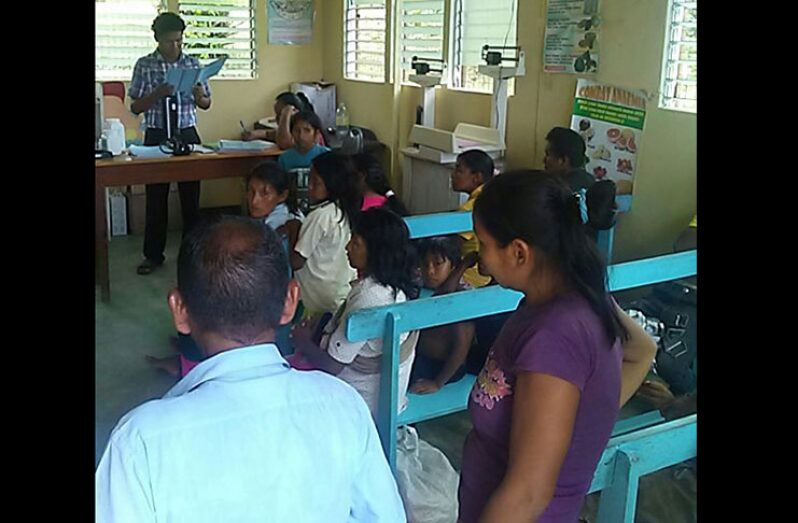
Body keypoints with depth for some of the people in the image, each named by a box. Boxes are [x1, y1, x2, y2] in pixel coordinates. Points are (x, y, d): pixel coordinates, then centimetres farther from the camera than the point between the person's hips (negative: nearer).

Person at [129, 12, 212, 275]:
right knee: (156, 197, 5)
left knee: (191, 195, 5)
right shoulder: (144, 65, -2)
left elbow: (206, 104, 9)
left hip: (187, 134, 1)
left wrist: (199, 96, -14)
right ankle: (153, 254, 16)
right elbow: (136, 108, -3)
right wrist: (158, 93, -19)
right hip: (157, 135, -1)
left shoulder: (193, 63, 4)